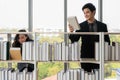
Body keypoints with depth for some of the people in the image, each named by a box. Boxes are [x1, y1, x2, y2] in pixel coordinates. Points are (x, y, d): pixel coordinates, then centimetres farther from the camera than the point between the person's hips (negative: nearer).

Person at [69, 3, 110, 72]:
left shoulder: (102, 26, 4)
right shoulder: (81, 26, 2)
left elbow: (107, 42, 8)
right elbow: (74, 40, -1)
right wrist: (71, 32, -20)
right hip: (85, 57, 0)